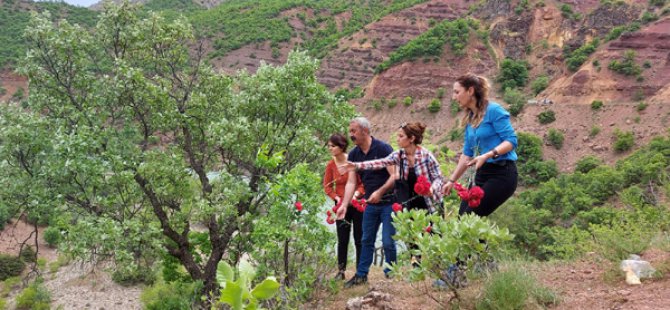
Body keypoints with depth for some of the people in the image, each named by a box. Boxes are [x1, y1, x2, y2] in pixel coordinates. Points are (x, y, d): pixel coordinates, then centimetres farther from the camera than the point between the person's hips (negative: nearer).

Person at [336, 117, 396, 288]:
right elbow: (351, 182, 0)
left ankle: (390, 274, 14)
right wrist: (344, 205, -11)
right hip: (371, 204, 6)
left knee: (388, 241, -3)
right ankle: (361, 274, 21)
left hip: (388, 202, -6)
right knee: (366, 240, 11)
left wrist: (380, 192, -28)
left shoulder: (383, 148, -14)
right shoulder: (354, 155, 4)